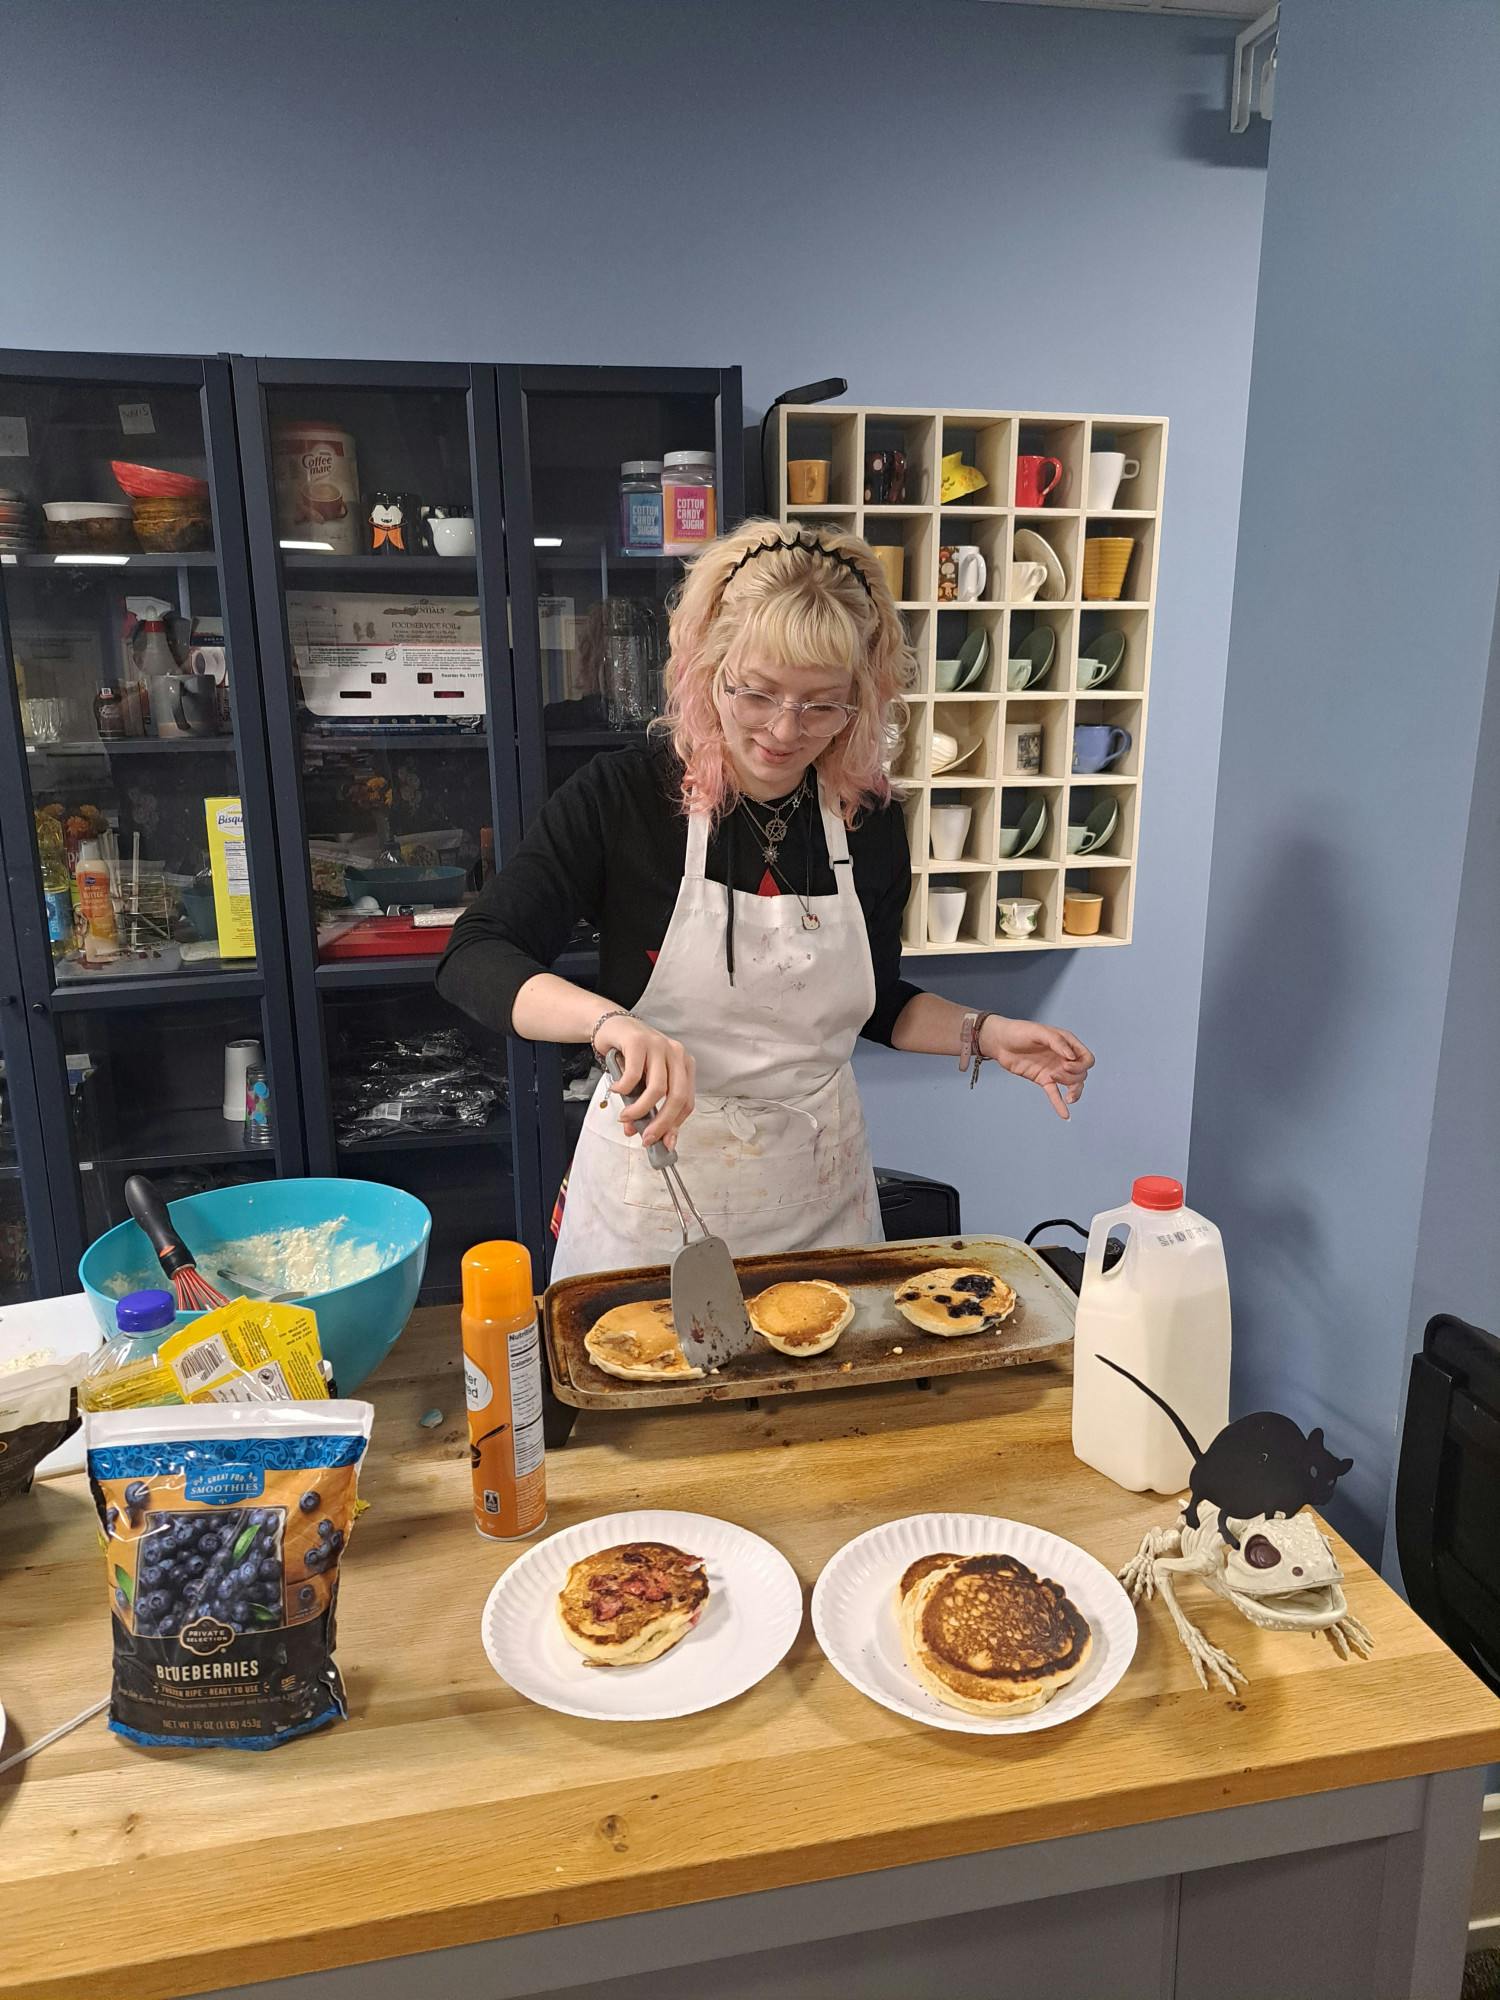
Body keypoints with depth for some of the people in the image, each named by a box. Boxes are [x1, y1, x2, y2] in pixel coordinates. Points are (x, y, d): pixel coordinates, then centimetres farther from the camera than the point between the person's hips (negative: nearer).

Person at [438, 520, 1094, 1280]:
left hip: (818, 1196, 4)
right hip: (653, 1195, -3)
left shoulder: (870, 820, -4)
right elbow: (471, 960, -21)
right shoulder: (621, 796, -15)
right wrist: (610, 1021, -39)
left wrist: (982, 1034, -7)